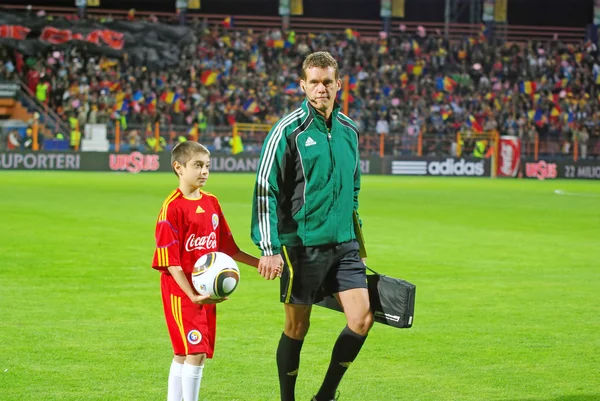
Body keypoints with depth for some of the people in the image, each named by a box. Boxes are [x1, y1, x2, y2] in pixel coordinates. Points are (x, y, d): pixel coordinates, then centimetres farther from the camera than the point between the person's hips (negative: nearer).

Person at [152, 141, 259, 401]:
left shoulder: (211, 203, 8)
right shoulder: (173, 207, -14)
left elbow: (227, 247, 16)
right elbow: (170, 260, -16)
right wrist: (191, 295, -24)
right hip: (181, 291, -7)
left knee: (183, 354, 13)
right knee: (196, 351, -13)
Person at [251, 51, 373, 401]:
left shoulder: (349, 130, 9)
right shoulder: (289, 130, -9)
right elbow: (266, 189, -10)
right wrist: (268, 248, -15)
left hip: (343, 244, 5)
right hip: (301, 245, -5)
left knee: (363, 317, -4)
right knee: (297, 327, 4)